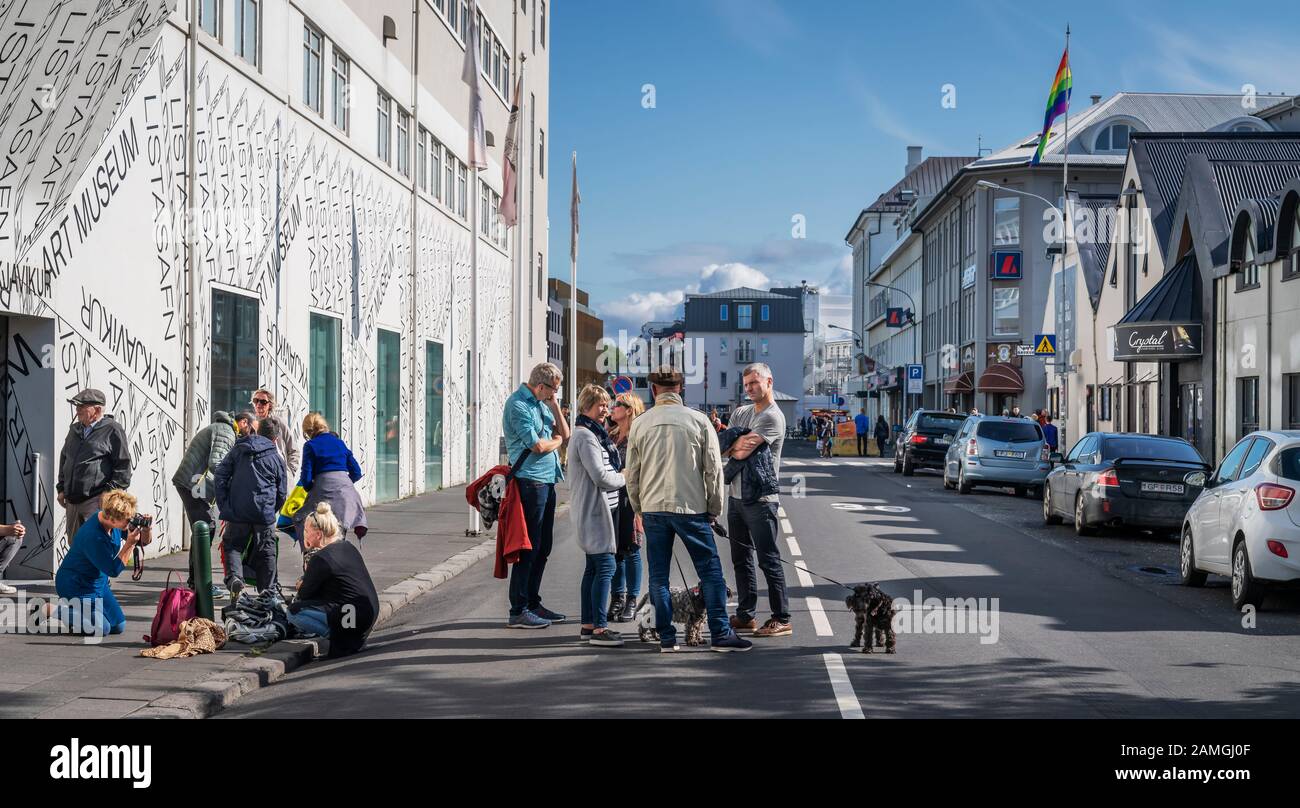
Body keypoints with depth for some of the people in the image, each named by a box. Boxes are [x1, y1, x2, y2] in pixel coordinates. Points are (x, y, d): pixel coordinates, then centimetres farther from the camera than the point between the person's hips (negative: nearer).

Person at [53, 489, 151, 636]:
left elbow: (144, 541, 3)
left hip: (99, 583, 9)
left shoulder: (117, 522, -9)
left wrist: (147, 529, -20)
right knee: (101, 628, -18)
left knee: (119, 626, 6)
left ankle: (71, 608, 21)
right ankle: (52, 610, -2)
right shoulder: (93, 536, -33)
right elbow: (114, 570, -24)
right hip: (75, 584, -9)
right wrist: (130, 544, -29)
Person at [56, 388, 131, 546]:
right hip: (72, 501, 8)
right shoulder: (75, 430, 18)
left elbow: (123, 464, -7)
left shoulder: (112, 430, -5)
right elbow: (64, 460, 28)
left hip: (96, 501, -8)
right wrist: (62, 489, 21)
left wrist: (111, 491, -12)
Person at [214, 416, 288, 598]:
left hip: (237, 512, 0)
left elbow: (220, 477, 3)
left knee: (232, 545, 12)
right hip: (264, 514, 0)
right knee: (266, 552, 9)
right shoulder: (276, 458, 11)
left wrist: (224, 506, 5)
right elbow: (281, 493, 11)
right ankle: (268, 591, 10)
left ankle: (234, 577, -14)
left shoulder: (237, 450, 10)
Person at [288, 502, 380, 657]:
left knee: (294, 611, -8)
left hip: (352, 619, -9)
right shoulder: (347, 547, 11)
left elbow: (304, 594, -4)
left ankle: (343, 640, -7)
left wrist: (301, 587, 17)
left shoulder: (321, 558, -16)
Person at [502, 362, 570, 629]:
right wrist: (556, 441, 2)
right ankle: (518, 611, -2)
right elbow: (537, 445, -18)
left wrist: (553, 405, 5)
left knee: (543, 547, 14)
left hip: (547, 481, 9)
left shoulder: (541, 403, 16)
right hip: (530, 483, -9)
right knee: (529, 547, -6)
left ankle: (533, 603, 23)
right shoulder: (518, 405, -13)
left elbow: (565, 434, 14)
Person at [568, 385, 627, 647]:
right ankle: (599, 628, -13)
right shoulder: (586, 436, -15)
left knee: (594, 568, 11)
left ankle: (588, 625, 15)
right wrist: (624, 478, -4)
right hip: (594, 510, -11)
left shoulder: (594, 434, 19)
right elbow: (601, 477, -20)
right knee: (605, 566, -13)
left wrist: (621, 472, 4)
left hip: (600, 508, 11)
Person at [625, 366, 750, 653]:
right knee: (710, 571, 4)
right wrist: (714, 509, 9)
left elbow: (632, 475, 7)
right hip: (691, 507, -2)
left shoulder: (640, 424, 3)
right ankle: (721, 634, 0)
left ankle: (666, 637, 8)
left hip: (652, 508, 2)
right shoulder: (698, 421, -2)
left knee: (658, 575, 8)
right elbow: (714, 469, -1)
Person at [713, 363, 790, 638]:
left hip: (760, 499, -8)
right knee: (741, 559, 13)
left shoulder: (773, 417, -13)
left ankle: (781, 620, 2)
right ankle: (745, 616, 21)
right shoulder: (740, 413, 14)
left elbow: (741, 452, -20)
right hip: (736, 495, 8)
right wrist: (734, 443, -13)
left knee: (769, 560, -3)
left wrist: (729, 445, 0)